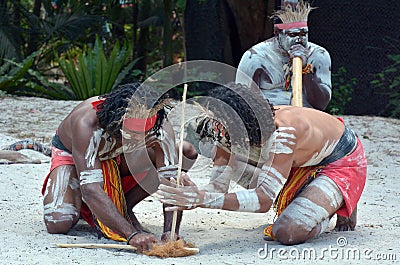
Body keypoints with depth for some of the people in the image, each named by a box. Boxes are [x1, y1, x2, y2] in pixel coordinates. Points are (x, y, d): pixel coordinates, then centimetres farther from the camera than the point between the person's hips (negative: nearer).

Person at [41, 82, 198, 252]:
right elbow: (91, 189, -49)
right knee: (58, 224, -31)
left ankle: (123, 206, -6)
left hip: (119, 162, 4)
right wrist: (132, 234, -58)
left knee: (186, 152, -20)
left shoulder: (160, 127, -32)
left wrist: (170, 232, -50)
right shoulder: (86, 124, -43)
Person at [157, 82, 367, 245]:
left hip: (342, 162, -8)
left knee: (287, 233, -28)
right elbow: (218, 185, -17)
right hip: (304, 162, 8)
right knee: (227, 158, -9)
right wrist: (195, 197, -41)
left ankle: (340, 205, 4)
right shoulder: (232, 131, -17)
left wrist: (204, 199, -49)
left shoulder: (283, 131, -39)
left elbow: (264, 200, -42)